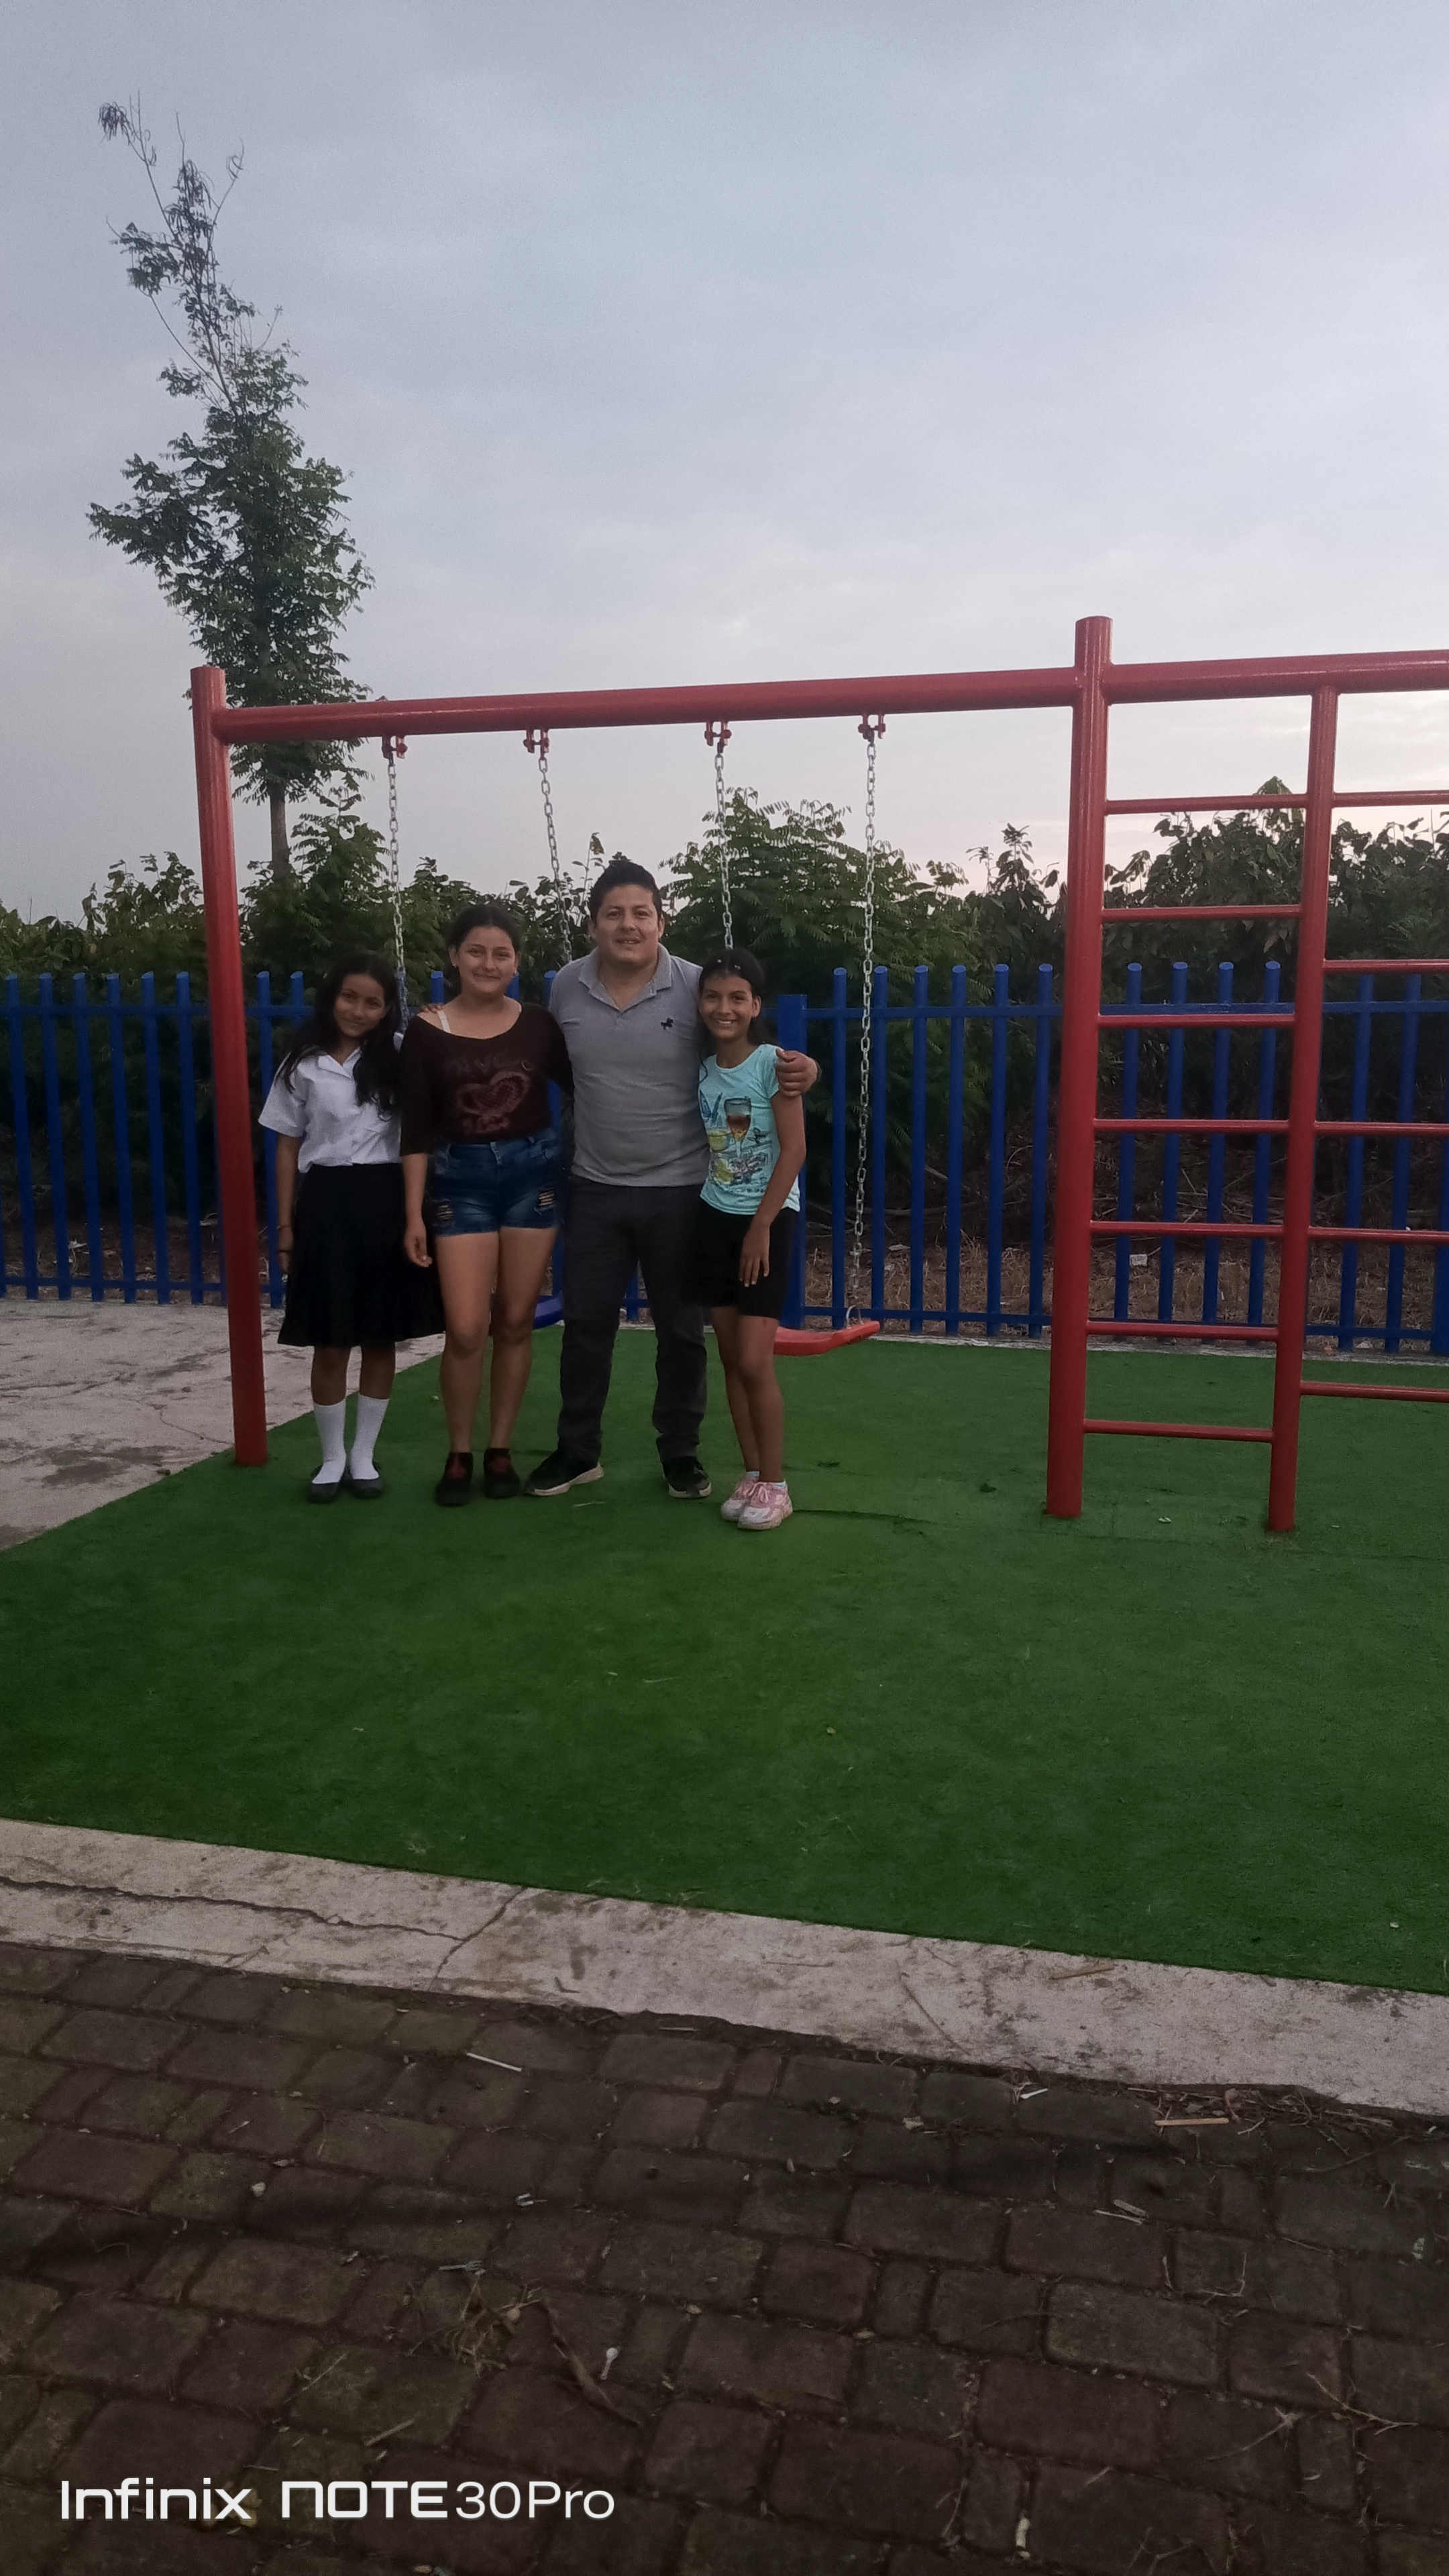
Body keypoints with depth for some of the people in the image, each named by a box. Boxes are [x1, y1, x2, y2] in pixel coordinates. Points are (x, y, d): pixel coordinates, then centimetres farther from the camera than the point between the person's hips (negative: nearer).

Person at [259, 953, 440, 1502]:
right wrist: (285, 1222, 5)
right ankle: (332, 1457, 19)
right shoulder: (304, 1066, 6)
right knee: (331, 1343, 4)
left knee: (381, 1339, 6)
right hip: (326, 1201, 0)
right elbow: (287, 1147, 8)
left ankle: (364, 1455, 20)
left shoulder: (398, 1055, 4)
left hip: (385, 1200, 0)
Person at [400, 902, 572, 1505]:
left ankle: (500, 1449, 20)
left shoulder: (537, 1025, 1)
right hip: (461, 1180, -1)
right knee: (466, 1329, -7)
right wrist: (414, 1213, -5)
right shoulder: (426, 1031, -2)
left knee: (515, 1322, 7)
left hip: (533, 1173, 2)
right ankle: (459, 1454, 12)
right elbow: (416, 1130, -2)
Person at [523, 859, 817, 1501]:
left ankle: (680, 1453, 25)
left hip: (679, 1189, -2)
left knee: (680, 1329, 9)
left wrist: (800, 1070, -25)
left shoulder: (694, 987, -10)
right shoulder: (566, 987, -1)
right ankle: (577, 1450, 25)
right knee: (585, 1323, 10)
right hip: (595, 1189, 2)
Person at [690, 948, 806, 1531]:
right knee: (730, 1357, 7)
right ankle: (751, 1473, 17)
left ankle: (774, 1485, 3)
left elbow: (794, 1149, -14)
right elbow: (706, 1148, 11)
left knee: (754, 1360, -9)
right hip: (714, 1218, 6)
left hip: (768, 1219, -5)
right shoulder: (703, 1070, 6)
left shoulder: (772, 1064, -11)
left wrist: (761, 1226, -13)